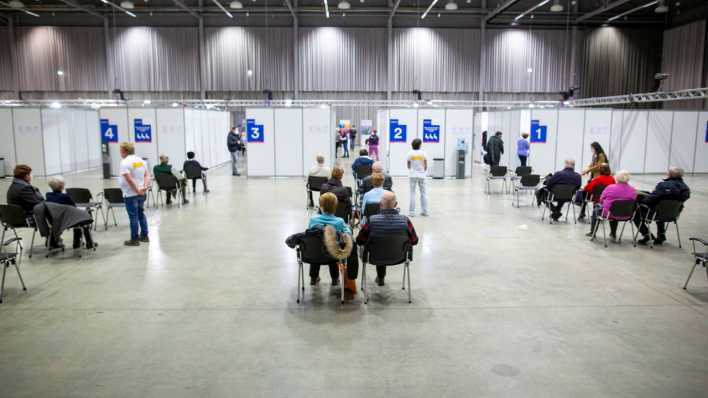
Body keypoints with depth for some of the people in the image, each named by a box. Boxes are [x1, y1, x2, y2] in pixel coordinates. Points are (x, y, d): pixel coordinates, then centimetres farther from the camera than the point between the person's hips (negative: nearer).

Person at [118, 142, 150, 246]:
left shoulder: (125, 162, -15)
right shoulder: (141, 160, 10)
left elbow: (129, 179, -23)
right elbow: (147, 175, 7)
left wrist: (137, 190, -17)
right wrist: (145, 186, -3)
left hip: (131, 194, -8)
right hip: (141, 194, 8)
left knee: (133, 216, 0)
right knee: (141, 214, 17)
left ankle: (134, 239, 7)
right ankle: (144, 236, 24)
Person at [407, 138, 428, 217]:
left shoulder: (410, 153, -5)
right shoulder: (423, 153, -3)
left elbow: (408, 165, 0)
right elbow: (426, 165, 0)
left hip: (412, 175, -1)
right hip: (421, 175, 1)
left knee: (412, 193, 3)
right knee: (423, 193, 10)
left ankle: (412, 211, 2)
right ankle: (424, 211, 13)